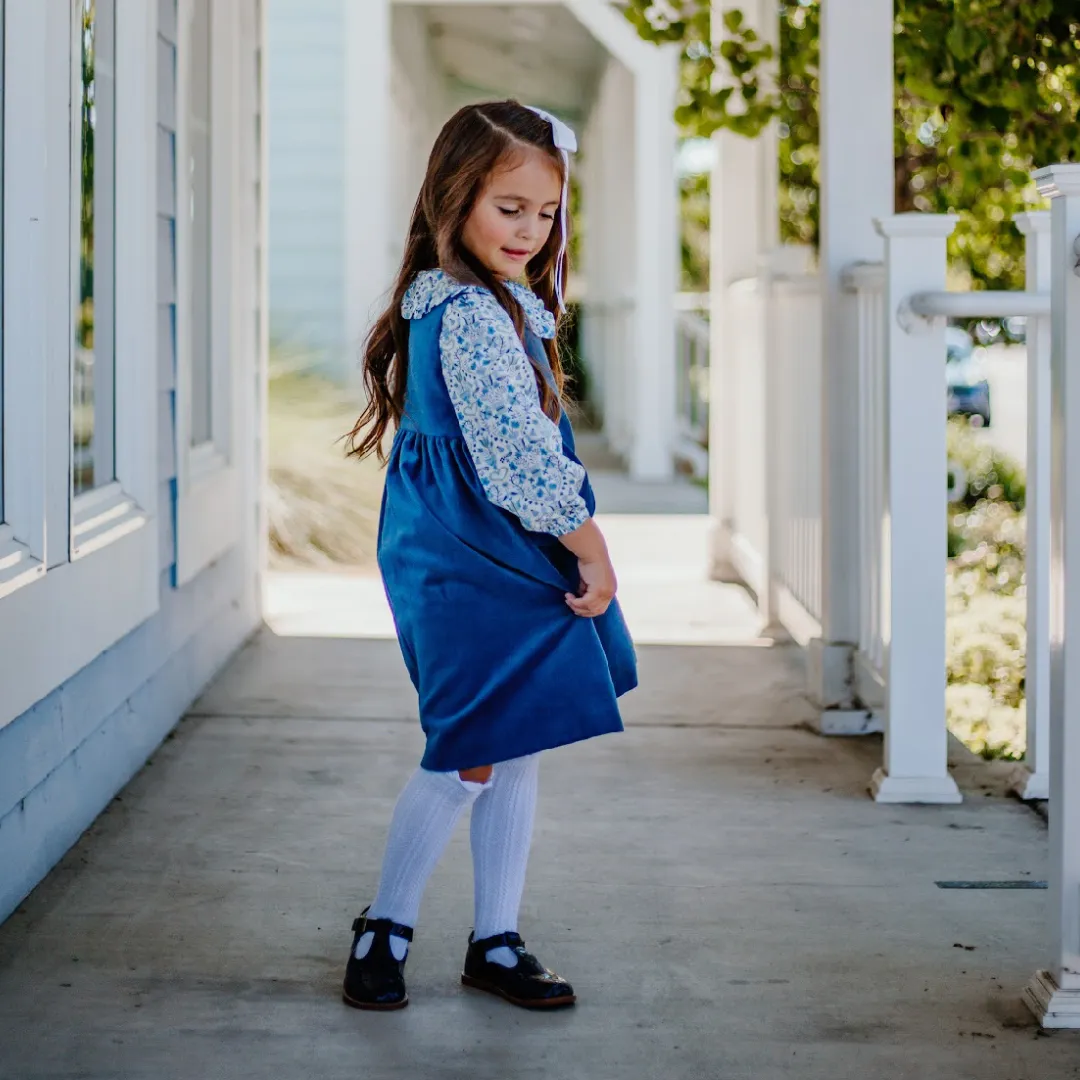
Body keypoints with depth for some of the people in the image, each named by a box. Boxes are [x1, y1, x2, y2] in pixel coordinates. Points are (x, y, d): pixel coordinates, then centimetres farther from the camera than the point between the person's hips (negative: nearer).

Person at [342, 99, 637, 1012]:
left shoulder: (500, 302, 10)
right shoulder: (475, 317, -19)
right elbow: (517, 453, -24)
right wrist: (589, 545, -18)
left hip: (504, 560, 10)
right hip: (475, 567, -10)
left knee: (516, 750, 13)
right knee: (471, 756, -3)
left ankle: (497, 942, 21)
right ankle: (385, 927, 13)